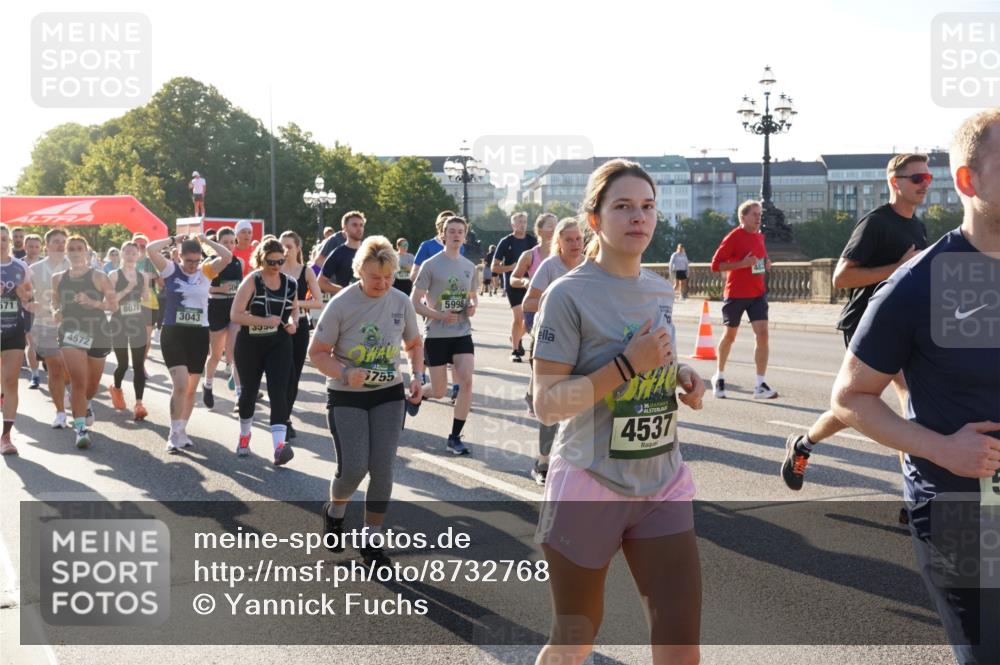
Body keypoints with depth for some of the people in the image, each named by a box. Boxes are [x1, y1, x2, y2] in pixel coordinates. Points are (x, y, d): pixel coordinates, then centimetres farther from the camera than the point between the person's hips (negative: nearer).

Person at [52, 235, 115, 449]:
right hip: (71, 333, 0)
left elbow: (112, 304, -6)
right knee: (78, 381, -16)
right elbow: (55, 302, 20)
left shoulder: (98, 277, -4)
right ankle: (81, 428, -12)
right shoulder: (58, 279, 6)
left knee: (92, 384, 15)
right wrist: (56, 312, -2)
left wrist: (93, 302, -22)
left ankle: (86, 403, 51)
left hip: (97, 333, 0)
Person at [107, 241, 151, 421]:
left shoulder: (143, 276, 7)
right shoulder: (114, 275, -5)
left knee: (139, 365, -5)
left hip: (138, 323, 3)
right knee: (123, 364, 5)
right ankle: (116, 389, 38)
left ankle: (139, 404, -7)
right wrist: (127, 289, -21)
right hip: (118, 324, -3)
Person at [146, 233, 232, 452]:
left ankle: (181, 431, 26)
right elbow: (151, 249, -15)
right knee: (180, 385, -15)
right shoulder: (170, 269, -2)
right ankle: (174, 435, -5)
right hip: (173, 333, -3)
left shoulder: (206, 271, 3)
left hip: (199, 335, 3)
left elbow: (227, 257, -12)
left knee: (191, 389, 12)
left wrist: (206, 240, -3)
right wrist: (174, 239, -4)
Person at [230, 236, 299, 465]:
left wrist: (293, 322, -2)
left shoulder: (290, 283, 2)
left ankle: (279, 445, -24)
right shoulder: (252, 281, -10)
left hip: (279, 344, 2)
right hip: (250, 344, -2)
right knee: (249, 391, 13)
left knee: (278, 392, -14)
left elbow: (294, 308, 20)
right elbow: (235, 315, -16)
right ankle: (244, 436, 38)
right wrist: (265, 321, -25)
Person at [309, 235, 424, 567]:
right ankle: (334, 511, 26)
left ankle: (372, 540, 16)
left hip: (389, 395, 3)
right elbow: (317, 353, -10)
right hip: (346, 397, -3)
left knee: (382, 469, -1)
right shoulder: (341, 304, -15)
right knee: (353, 469, -9)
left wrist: (416, 375, -5)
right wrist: (346, 373, -27)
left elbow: (414, 344, 12)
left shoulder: (401, 302, -5)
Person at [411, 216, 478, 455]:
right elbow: (414, 302, -7)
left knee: (467, 382, -14)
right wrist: (439, 315, -21)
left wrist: (472, 307, -1)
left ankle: (455, 437, -1)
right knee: (439, 392, 1)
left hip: (462, 334, 4)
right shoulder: (431, 265, -7)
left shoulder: (469, 267, 8)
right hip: (436, 335, -3)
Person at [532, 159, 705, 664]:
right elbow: (546, 403, -17)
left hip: (664, 488, 5)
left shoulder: (661, 291, 7)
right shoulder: (569, 294, -13)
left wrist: (680, 376, 1)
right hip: (589, 489, -5)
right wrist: (628, 365, -23)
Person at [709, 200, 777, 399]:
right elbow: (715, 264, -14)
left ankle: (761, 385, -9)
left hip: (757, 293, 5)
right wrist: (742, 264, -23)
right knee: (729, 335, 9)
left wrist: (766, 264, 4)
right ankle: (719, 377, 31)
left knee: (762, 333, -10)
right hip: (735, 293, -5)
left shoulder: (760, 236, 10)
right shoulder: (733, 237, -11)